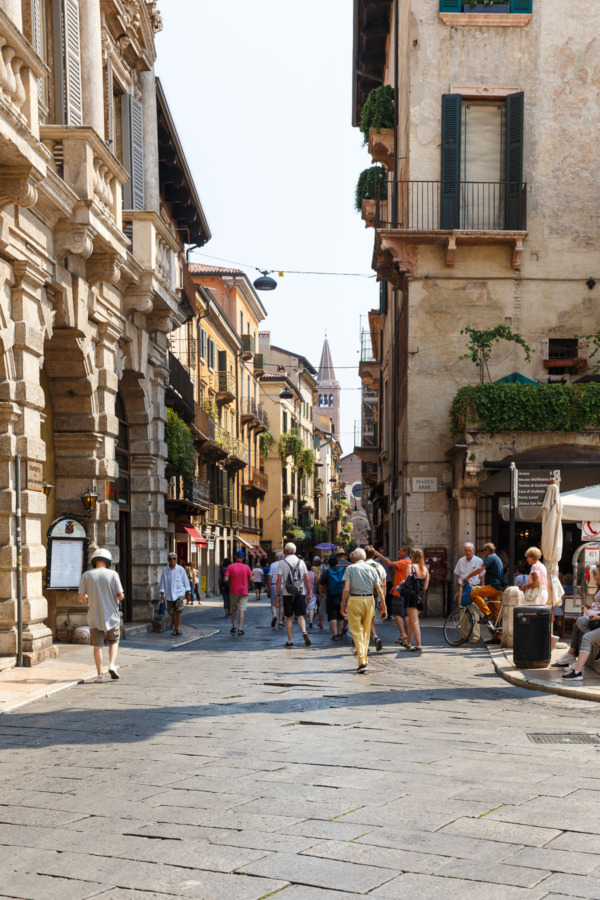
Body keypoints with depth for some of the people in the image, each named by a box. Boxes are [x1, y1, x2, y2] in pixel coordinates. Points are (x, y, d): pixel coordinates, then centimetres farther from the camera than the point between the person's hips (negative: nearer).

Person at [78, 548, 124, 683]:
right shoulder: (113, 575, -6)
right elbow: (120, 595, -9)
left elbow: (80, 597, -3)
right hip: (111, 615, -1)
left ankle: (100, 674, 4)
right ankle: (112, 665, -2)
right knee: (114, 642, 17)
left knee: (97, 646, 6)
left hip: (94, 617, 1)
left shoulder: (86, 575, -2)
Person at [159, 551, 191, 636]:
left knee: (178, 610, -16)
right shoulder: (165, 570, 3)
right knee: (172, 612, 5)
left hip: (179, 593, -2)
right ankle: (175, 628, 19)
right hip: (169, 595, 2)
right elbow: (162, 582, 8)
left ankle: (178, 628, -12)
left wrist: (188, 593, 5)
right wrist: (162, 593, 2)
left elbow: (186, 581, 5)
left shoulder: (180, 569, -1)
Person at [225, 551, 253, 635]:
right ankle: (240, 629, -6)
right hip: (243, 591, -1)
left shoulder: (230, 567, -4)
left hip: (233, 591, 1)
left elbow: (226, 579, -11)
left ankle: (233, 627, 16)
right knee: (241, 610, -1)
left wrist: (231, 580, 9)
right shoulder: (246, 567, -3)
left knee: (233, 610, 16)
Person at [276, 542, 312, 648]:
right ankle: (304, 632, -21)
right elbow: (307, 579, 3)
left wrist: (277, 595, 0)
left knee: (289, 617, 6)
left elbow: (279, 581, -5)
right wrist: (309, 593, 10)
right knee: (300, 615, 6)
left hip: (287, 594, -1)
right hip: (300, 593, 1)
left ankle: (290, 640, 8)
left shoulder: (282, 563, -2)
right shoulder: (301, 562, 5)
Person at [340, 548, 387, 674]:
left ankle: (362, 662, -11)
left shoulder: (350, 568, -1)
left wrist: (343, 605, 0)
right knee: (366, 631, 17)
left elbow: (346, 589, -9)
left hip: (354, 600, -3)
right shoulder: (372, 569, 7)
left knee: (357, 631, -1)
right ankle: (365, 659, 25)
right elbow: (379, 590, 3)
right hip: (369, 600, 3)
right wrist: (383, 607, 5)